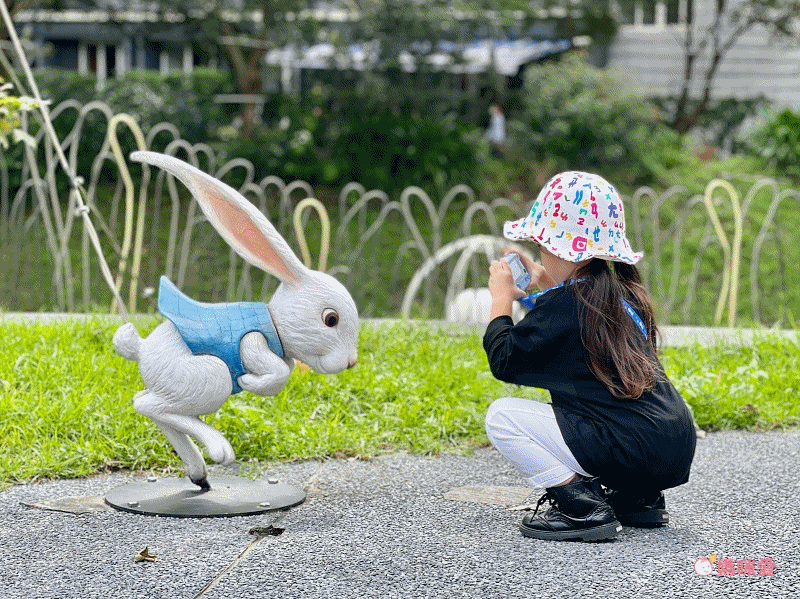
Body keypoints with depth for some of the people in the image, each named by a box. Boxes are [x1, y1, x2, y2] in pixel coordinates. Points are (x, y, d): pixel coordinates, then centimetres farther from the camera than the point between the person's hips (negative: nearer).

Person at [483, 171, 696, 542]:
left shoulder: (562, 304, -9)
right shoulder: (624, 293, 16)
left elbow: (504, 362, -5)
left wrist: (502, 299, 8)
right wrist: (546, 289, 28)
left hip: (629, 452, -9)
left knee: (502, 416, -4)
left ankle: (584, 509, -10)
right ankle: (638, 499, 18)